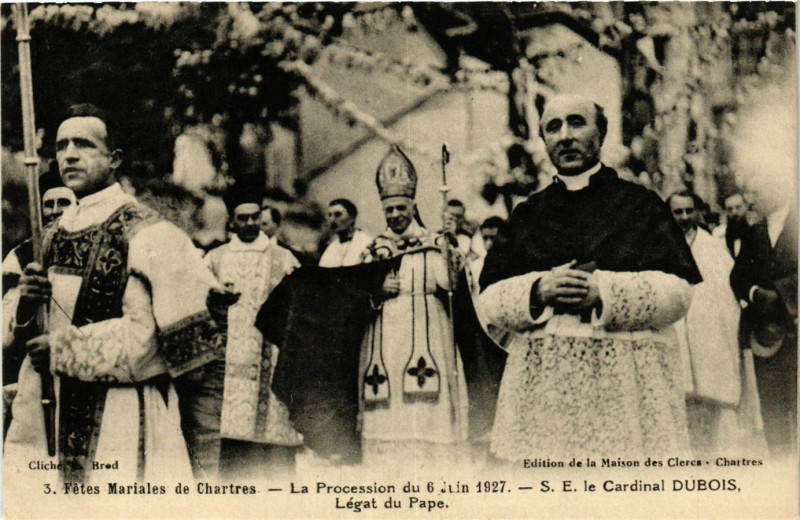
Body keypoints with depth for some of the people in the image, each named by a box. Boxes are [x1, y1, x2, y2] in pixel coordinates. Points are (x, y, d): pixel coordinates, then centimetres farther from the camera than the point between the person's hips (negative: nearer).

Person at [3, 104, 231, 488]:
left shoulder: (145, 234, -11)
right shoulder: (56, 234, 12)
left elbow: (148, 337, -16)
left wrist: (63, 350, -12)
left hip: (125, 411, -7)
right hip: (60, 409, 7)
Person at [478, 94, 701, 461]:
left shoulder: (640, 204, 9)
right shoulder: (527, 215, 16)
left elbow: (679, 292, -1)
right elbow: (488, 302, 10)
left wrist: (602, 292, -12)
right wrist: (538, 290, -8)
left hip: (626, 382, -2)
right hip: (543, 385, 2)